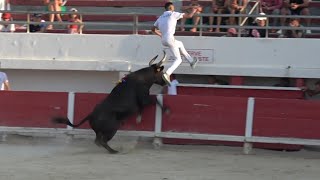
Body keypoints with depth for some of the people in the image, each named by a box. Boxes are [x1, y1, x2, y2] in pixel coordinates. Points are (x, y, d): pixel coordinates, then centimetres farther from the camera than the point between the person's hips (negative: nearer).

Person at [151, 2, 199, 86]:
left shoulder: (160, 18, 17)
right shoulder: (173, 14, 0)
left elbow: (153, 29, 23)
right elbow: (189, 16, 1)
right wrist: (193, 11, 22)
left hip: (163, 41, 7)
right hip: (170, 39, -7)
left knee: (180, 44, 33)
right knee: (178, 60, 0)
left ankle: (191, 61, 39)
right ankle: (167, 74, -19)